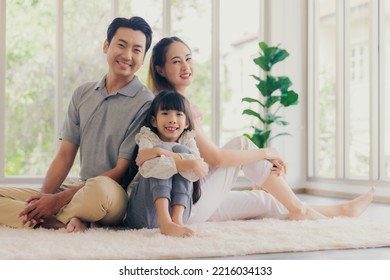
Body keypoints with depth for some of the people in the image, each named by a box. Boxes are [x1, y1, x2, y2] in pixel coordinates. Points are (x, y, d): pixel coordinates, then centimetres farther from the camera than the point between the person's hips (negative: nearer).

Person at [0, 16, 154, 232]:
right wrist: (44, 197, -10)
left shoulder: (145, 103, -8)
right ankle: (68, 220, -25)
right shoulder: (82, 94, 10)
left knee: (99, 189, -41)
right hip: (81, 188, 6)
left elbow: (121, 171, -11)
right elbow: (65, 155, 9)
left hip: (116, 195, -6)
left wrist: (59, 199, -15)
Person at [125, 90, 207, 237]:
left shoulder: (188, 141, 11)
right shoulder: (147, 139, 3)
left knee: (181, 150, -14)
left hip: (178, 207, 2)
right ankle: (164, 221, -39)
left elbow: (195, 174, -11)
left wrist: (168, 155, -24)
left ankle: (177, 218, -30)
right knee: (160, 149, -20)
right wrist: (187, 164, -30)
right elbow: (146, 167, -23)